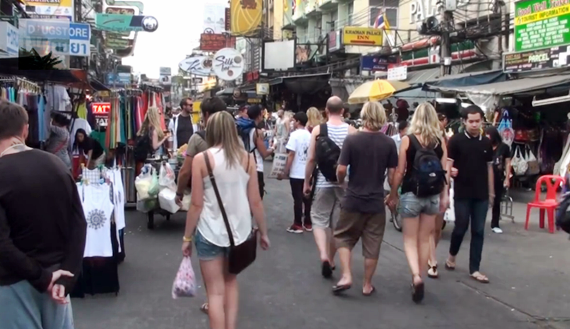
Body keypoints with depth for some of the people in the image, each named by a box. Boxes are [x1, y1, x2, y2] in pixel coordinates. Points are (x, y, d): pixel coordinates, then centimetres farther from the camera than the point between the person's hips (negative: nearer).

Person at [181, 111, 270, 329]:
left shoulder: (201, 159, -9)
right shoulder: (247, 158, -2)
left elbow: (196, 204, -8)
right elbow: (255, 201, 0)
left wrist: (187, 237, 3)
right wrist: (263, 232, 12)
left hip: (210, 232, -3)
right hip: (239, 230, 3)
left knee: (215, 291, 7)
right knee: (230, 281, 25)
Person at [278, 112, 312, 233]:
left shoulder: (295, 135, -13)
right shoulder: (310, 135, 6)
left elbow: (291, 155, -16)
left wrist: (285, 172, -12)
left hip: (296, 173, -6)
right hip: (308, 172, 6)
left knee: (297, 199, 0)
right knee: (307, 198, 12)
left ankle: (298, 225, 5)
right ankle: (308, 223, 19)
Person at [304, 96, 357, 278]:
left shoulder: (318, 129, -5)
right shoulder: (351, 130, -3)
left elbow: (312, 159, -6)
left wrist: (306, 182, 4)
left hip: (323, 182, -1)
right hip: (344, 182, 2)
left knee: (319, 220, 8)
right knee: (338, 223, 13)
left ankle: (323, 255, -12)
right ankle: (331, 259, 24)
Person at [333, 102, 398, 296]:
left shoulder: (351, 140, -10)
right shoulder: (389, 143, -4)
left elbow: (341, 170, -12)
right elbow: (392, 174, -1)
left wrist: (341, 181, 10)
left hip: (353, 200, -1)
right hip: (376, 201, 2)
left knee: (343, 237, 16)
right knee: (372, 244, 10)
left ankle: (346, 276, 5)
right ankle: (367, 285, 18)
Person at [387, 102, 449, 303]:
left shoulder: (408, 139, -9)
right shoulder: (440, 142, -1)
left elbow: (400, 171, -8)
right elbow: (444, 172, -1)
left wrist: (393, 195, 2)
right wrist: (444, 196, 9)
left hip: (411, 195, -3)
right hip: (433, 196, 3)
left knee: (410, 239, 7)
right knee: (424, 239, 15)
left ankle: (416, 276, -14)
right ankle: (419, 279, 22)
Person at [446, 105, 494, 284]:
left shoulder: (486, 143, 7)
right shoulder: (456, 140, -5)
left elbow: (489, 168, 13)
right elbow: (448, 165, -6)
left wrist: (491, 192, 13)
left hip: (481, 195, 3)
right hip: (462, 193, -3)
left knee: (478, 231, 4)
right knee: (461, 227, 3)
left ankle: (474, 269, 11)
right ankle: (452, 255, 30)